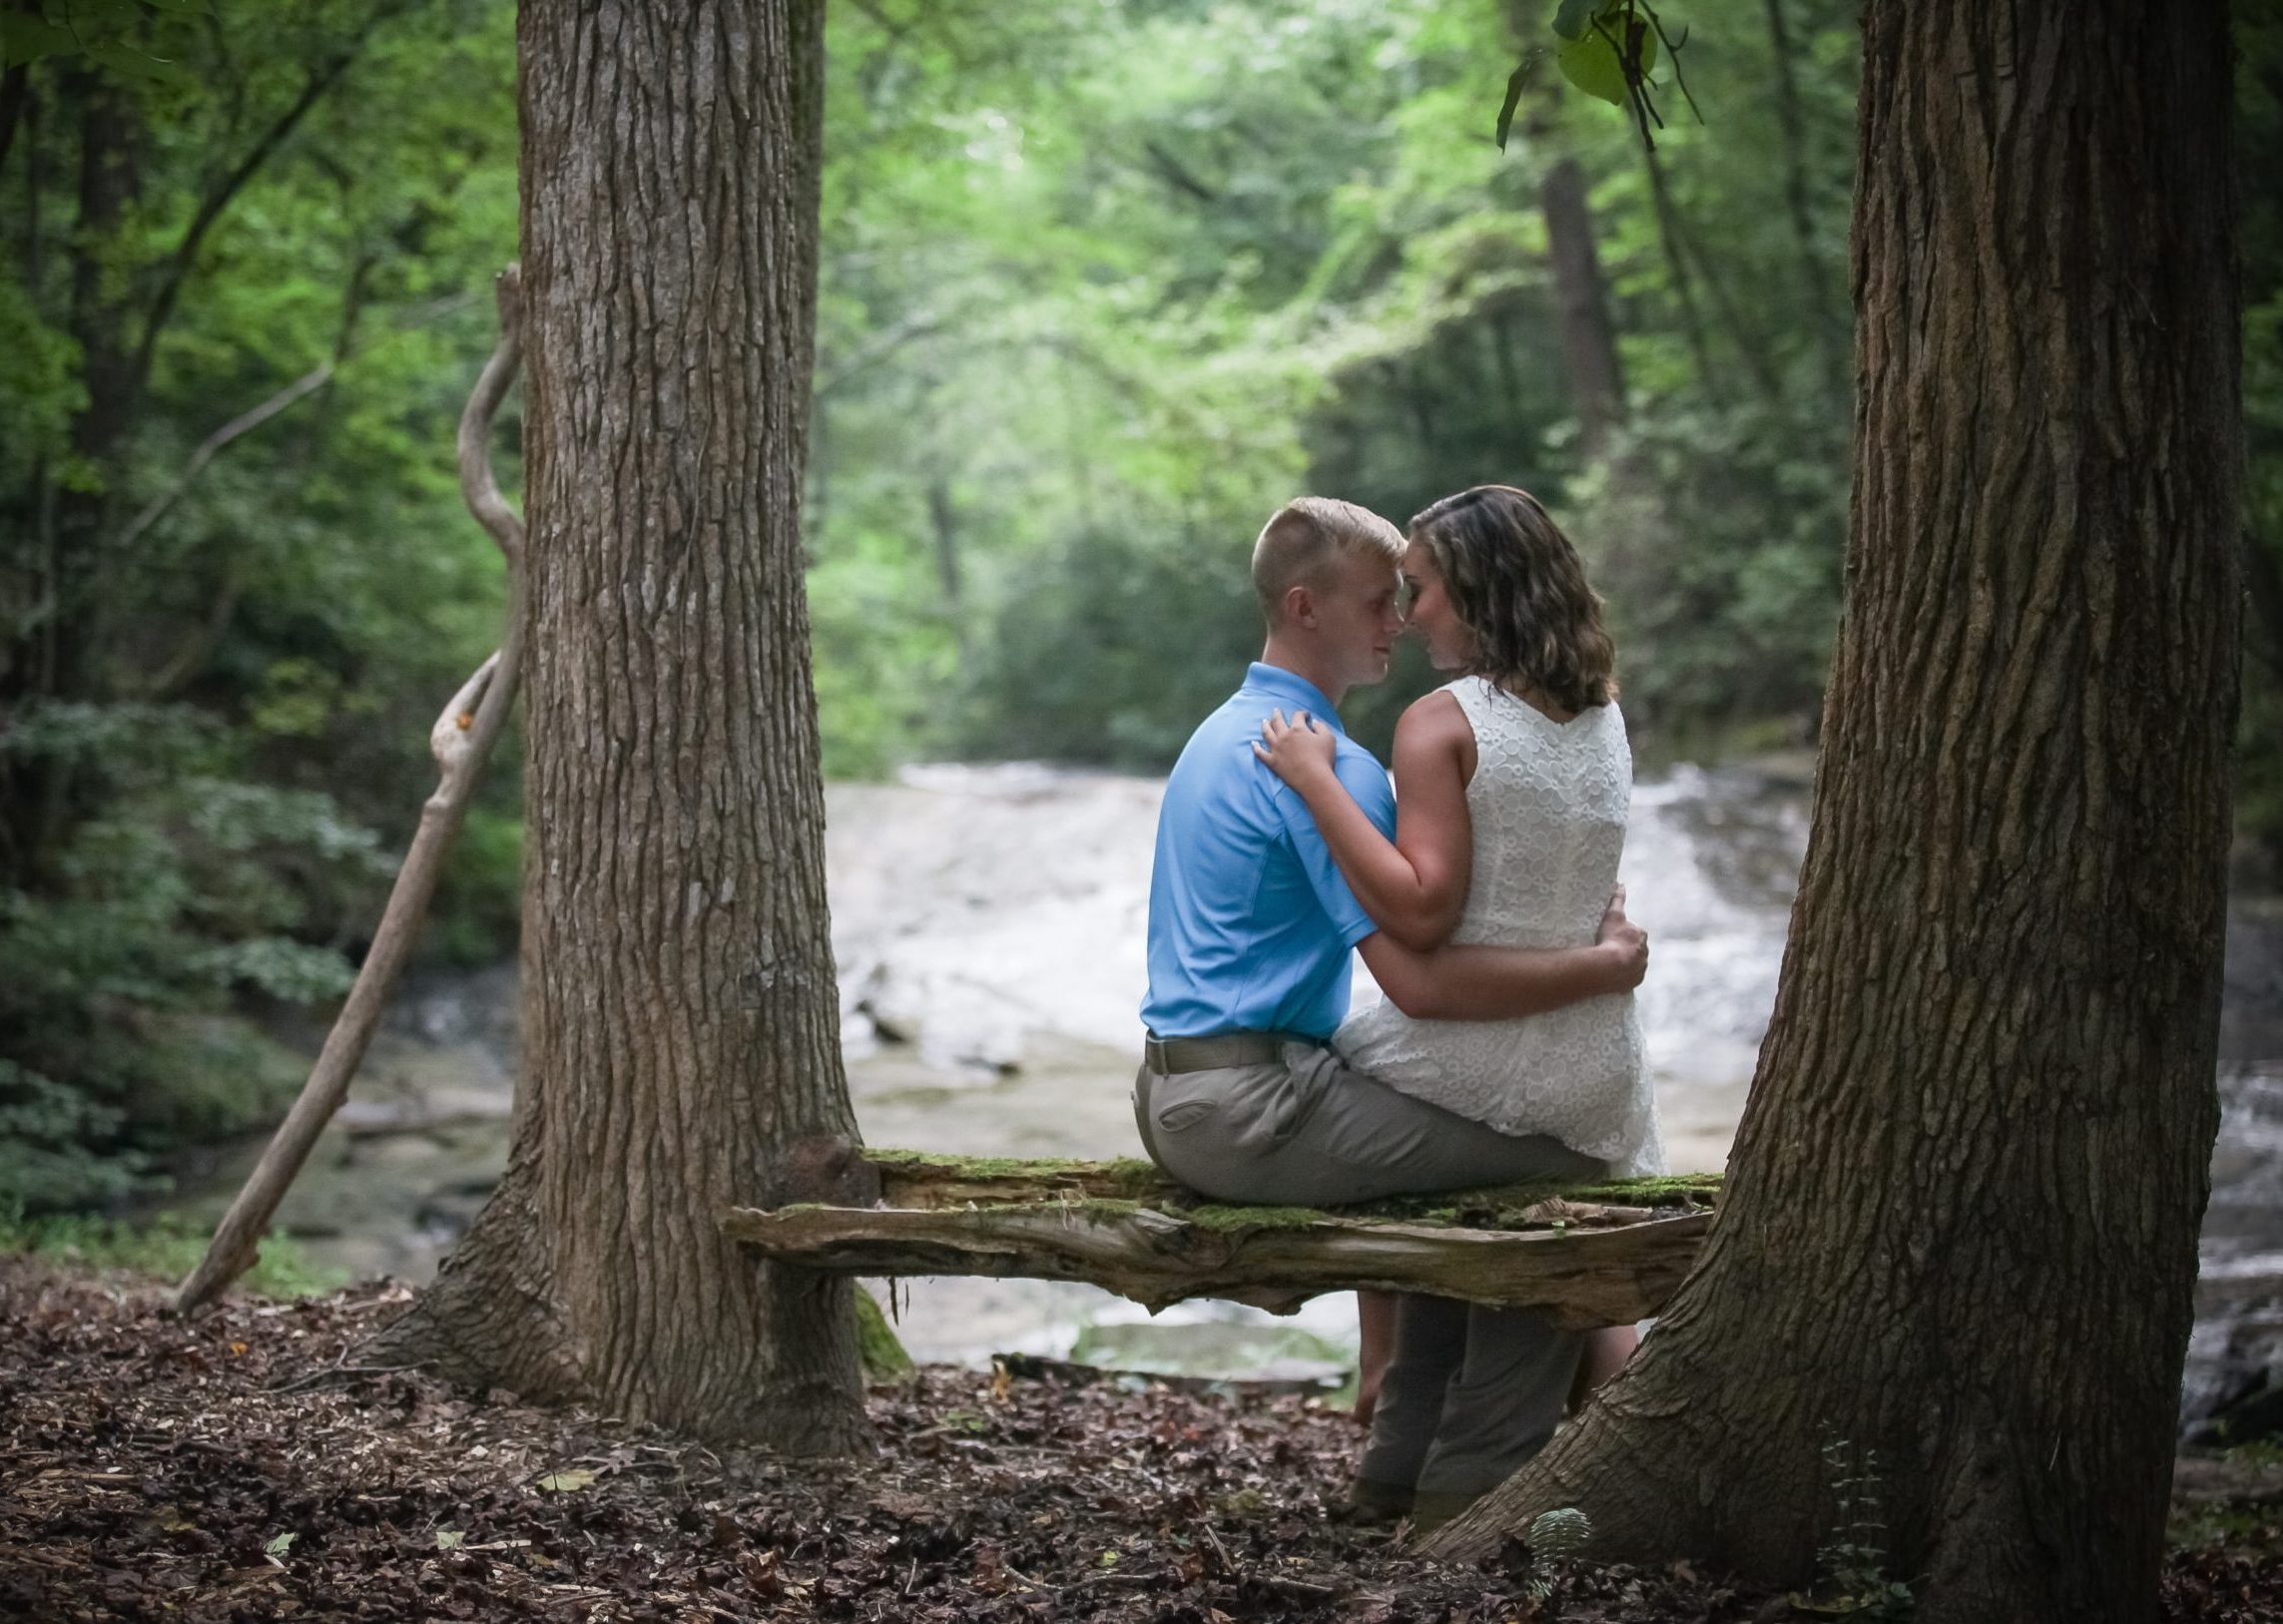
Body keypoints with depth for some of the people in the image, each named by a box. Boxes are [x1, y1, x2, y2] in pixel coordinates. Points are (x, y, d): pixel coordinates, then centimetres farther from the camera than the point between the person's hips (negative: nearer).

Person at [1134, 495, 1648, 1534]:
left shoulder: (1224, 733, 18)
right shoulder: (1323, 763, -16)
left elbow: (1399, 932, 23)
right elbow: (1418, 981, -23)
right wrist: (1603, 969, -13)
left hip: (1175, 1098, 11)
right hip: (1253, 1106, -10)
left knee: (1456, 1139, 26)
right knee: (1560, 1170, -7)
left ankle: (1403, 1463, 24)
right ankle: (1472, 1484, -2)